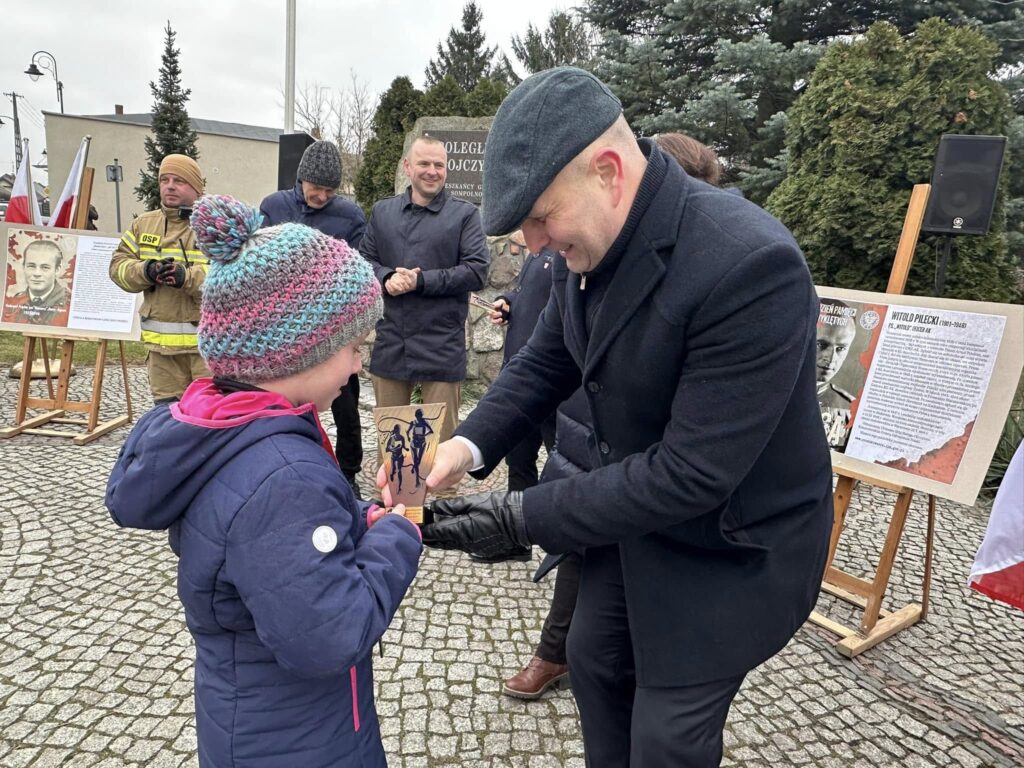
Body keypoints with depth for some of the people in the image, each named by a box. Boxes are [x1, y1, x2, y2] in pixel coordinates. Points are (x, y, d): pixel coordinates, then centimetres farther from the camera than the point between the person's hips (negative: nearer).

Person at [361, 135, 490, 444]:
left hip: (442, 347, -3)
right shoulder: (382, 211, 12)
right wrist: (386, 278, -10)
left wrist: (420, 281, -14)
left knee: (442, 438, 6)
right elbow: (364, 260, 12)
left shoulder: (465, 214, -1)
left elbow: (477, 271, -9)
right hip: (390, 345, 4)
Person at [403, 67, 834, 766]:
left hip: (727, 546, -6)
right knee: (594, 658, 25)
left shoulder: (751, 265, -33)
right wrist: (469, 445, -14)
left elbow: (693, 474, -31)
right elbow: (548, 359, 2)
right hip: (632, 500, 7)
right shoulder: (591, 237, -10)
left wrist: (524, 518, -27)